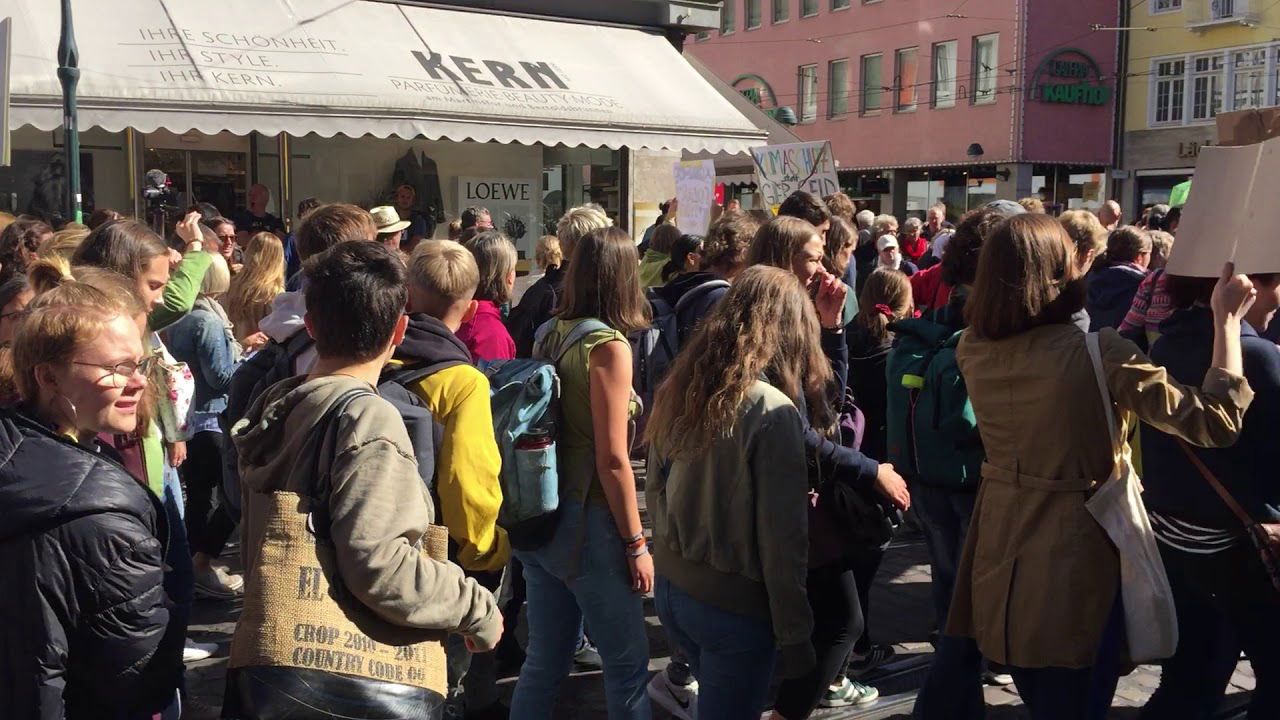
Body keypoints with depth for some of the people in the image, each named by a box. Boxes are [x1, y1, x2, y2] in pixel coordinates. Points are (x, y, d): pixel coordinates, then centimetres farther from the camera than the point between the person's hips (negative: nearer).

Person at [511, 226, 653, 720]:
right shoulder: (608, 345, -15)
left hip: (541, 517, 8)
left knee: (544, 661, 16)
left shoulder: (552, 335, 6)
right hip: (589, 523, -7)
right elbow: (612, 460, -18)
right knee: (627, 663, 5)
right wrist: (636, 543, -10)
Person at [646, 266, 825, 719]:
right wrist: (792, 633, -9)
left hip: (670, 588, 7)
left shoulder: (678, 390, 0)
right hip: (735, 605, -6)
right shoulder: (771, 410, -20)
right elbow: (781, 536, -18)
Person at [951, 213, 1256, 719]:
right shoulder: (1098, 352, -21)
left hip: (1000, 553, 5)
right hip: (1074, 554, -5)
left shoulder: (973, 348, -5)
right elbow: (1216, 420, -20)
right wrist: (1227, 319, -12)